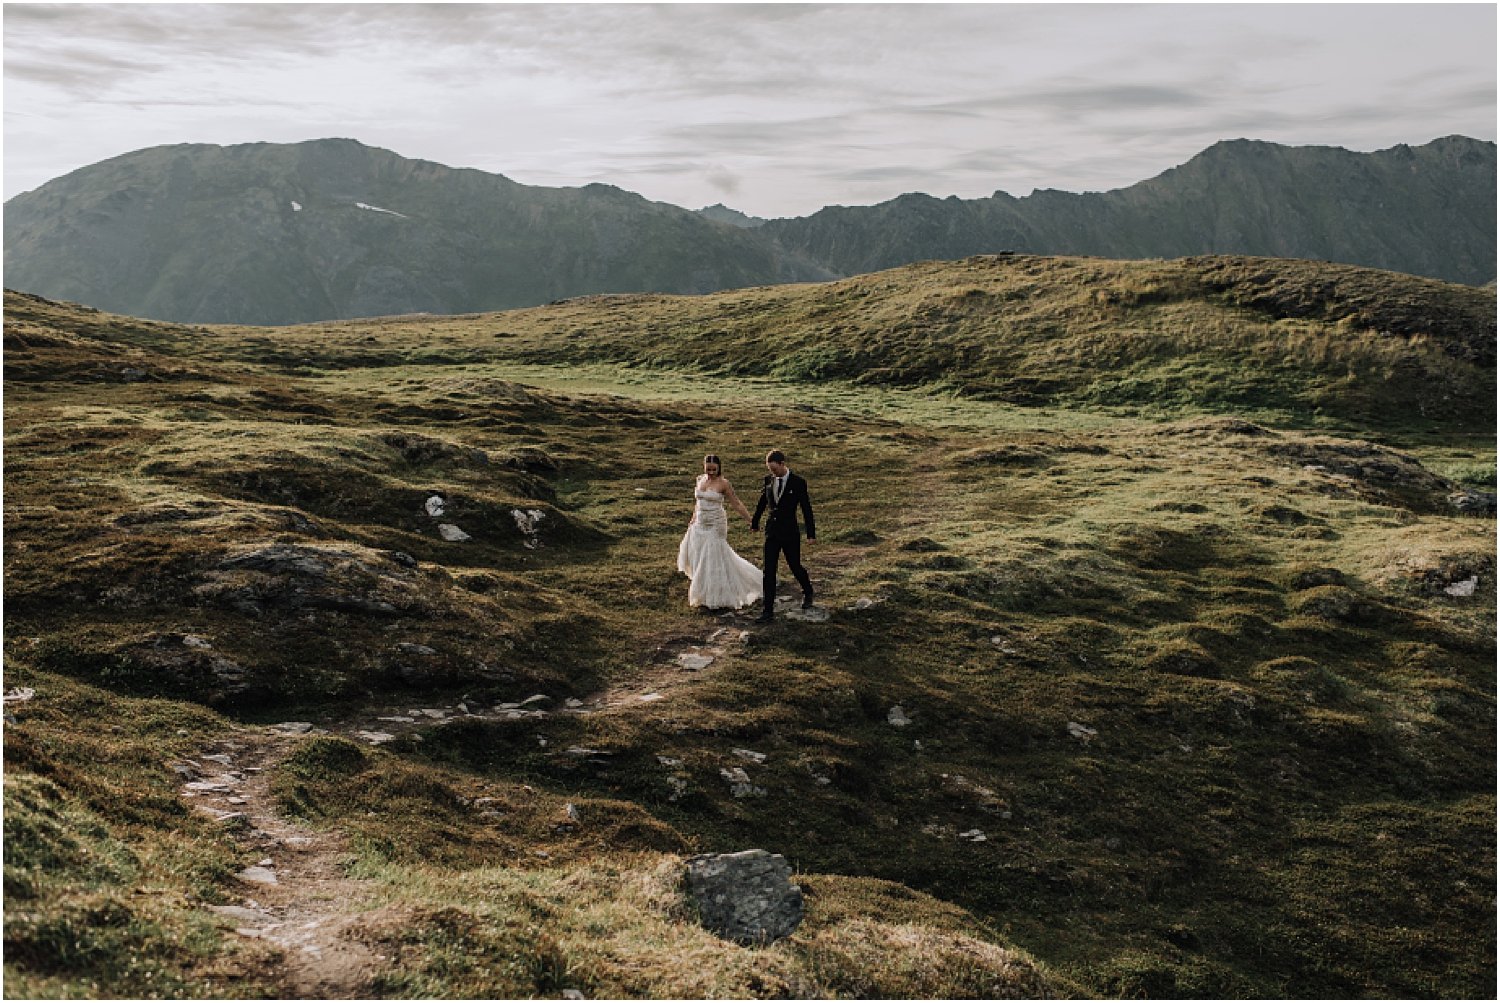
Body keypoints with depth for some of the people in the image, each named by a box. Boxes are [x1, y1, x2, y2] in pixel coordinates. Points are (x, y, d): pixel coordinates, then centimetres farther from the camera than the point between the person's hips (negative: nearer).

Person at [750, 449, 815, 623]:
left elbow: (806, 509, -6)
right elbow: (762, 502, 17)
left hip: (790, 532, -3)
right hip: (772, 531, 3)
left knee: (795, 566, 10)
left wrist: (811, 534, -6)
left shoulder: (798, 483, -11)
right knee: (769, 571, -1)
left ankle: (807, 592, 41)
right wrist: (755, 521, 29)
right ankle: (768, 611, 1)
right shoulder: (768, 480, 2)